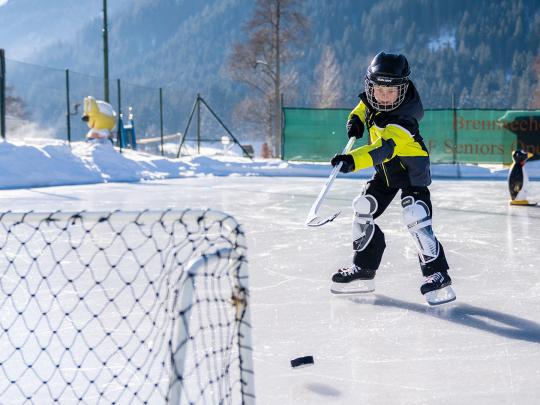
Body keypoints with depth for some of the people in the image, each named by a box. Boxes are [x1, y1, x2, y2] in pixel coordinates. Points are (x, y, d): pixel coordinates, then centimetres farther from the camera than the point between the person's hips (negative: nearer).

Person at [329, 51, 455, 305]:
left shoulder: (402, 120, -35)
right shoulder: (372, 97, -12)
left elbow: (384, 148, -51)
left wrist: (353, 160, -65)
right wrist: (356, 119, -7)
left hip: (411, 167, -8)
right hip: (386, 168, 8)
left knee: (416, 218, -22)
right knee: (363, 210, 6)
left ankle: (437, 275, -12)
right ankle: (363, 269, 17)